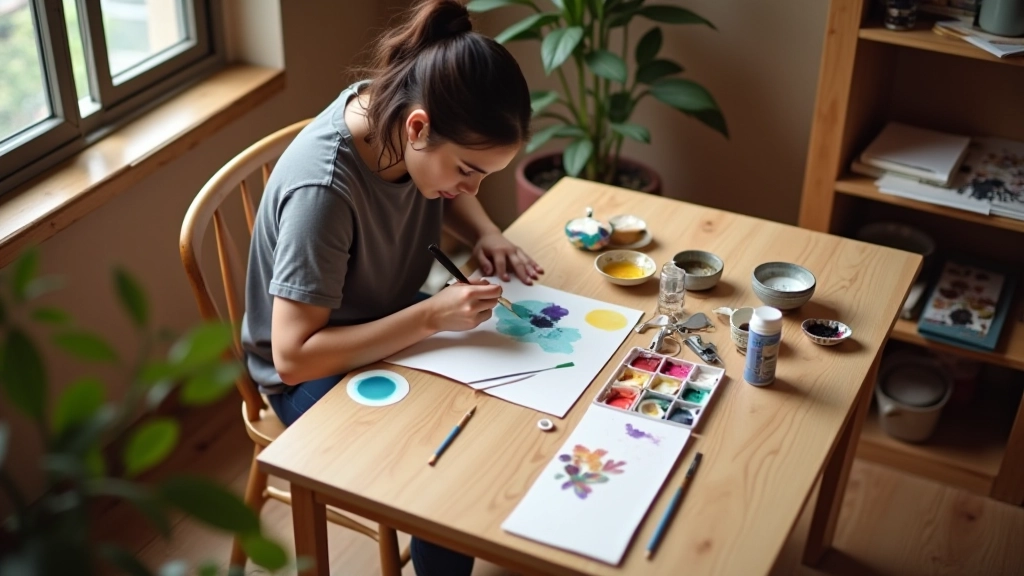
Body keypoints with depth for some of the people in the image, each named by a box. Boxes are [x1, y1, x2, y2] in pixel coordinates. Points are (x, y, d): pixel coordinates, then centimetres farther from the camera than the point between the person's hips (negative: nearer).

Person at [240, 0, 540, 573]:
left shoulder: (397, 111, -15)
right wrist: (431, 318, -35)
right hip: (317, 374, -7)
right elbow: (295, 357, -32)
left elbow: (449, 197, 9)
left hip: (391, 329, 7)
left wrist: (487, 234, -11)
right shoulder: (324, 189, -36)